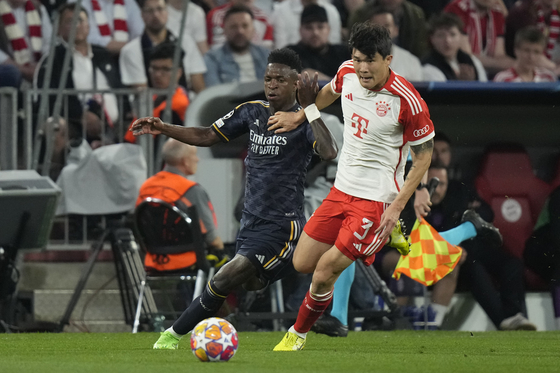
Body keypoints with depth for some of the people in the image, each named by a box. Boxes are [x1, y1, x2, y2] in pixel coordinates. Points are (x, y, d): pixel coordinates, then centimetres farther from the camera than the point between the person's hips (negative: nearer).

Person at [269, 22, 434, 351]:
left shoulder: (407, 101, -22)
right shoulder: (348, 74, -4)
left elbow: (424, 154, -11)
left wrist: (398, 205, -16)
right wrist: (298, 117, 27)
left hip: (376, 200, -7)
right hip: (342, 189, 7)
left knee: (324, 273, -10)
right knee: (302, 264, 10)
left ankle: (298, 335, 16)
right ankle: (383, 236, 26)